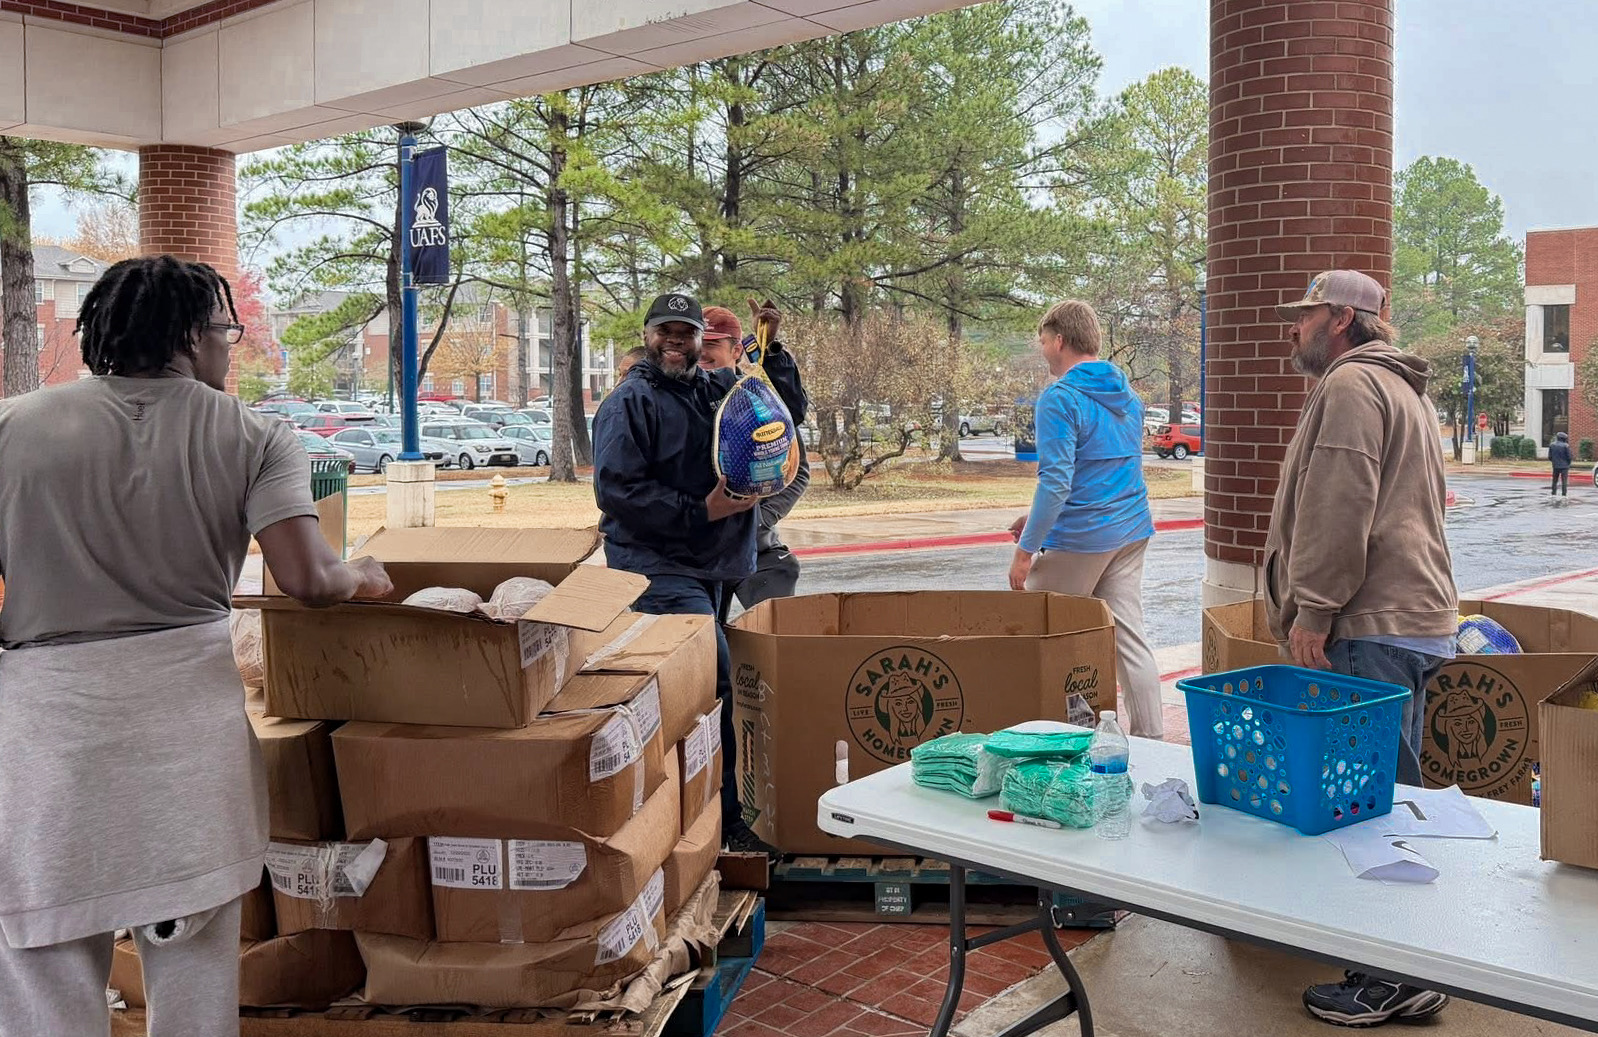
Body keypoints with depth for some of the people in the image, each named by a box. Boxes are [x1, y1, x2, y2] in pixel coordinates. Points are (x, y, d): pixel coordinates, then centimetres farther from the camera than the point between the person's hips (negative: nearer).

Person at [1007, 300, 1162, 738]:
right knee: (1130, 637, 9)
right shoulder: (1128, 397, 13)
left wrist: (1026, 548, -16)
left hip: (1078, 539, -7)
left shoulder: (1059, 399, -14)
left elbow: (1055, 481, -21)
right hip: (1132, 533, 8)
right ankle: (1152, 740, 11)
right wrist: (1040, 518, 21)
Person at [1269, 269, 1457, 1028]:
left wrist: (1313, 610, -16)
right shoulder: (1404, 389, 25)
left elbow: (1340, 508, -19)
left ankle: (1389, 979, -2)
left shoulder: (1351, 383, -9)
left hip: (1372, 630, -11)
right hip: (1417, 619, 11)